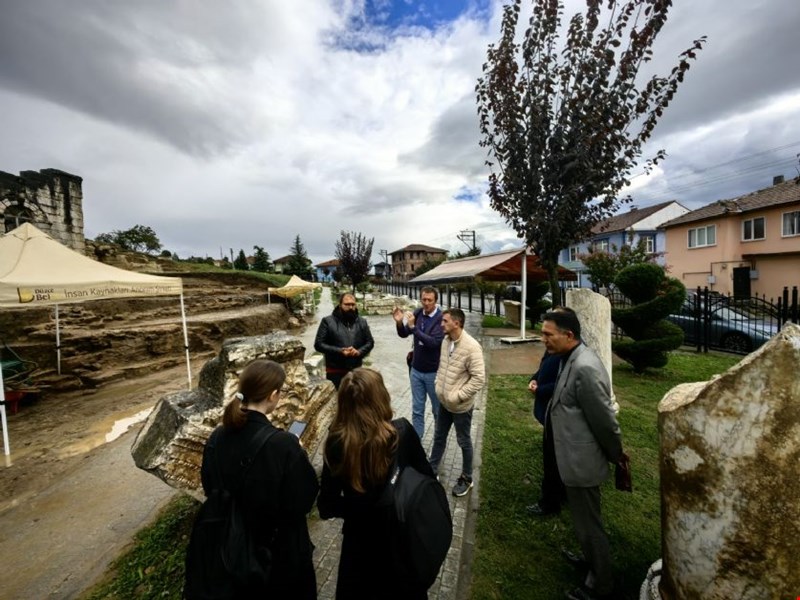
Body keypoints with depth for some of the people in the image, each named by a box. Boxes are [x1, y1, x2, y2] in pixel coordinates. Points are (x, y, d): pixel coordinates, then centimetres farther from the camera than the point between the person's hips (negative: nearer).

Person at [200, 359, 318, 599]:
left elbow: (210, 489, 1)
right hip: (281, 550, -4)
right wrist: (299, 455, -10)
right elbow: (304, 501, -20)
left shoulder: (217, 437, -16)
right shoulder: (284, 445, -32)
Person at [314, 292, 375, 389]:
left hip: (356, 370, 3)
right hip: (335, 372, -3)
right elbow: (318, 344, -8)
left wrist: (359, 351, -13)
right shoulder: (328, 321, -6)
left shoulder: (362, 322, 5)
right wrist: (339, 351, -19)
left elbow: (370, 342, 8)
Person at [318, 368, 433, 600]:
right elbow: (426, 478, -10)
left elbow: (327, 506, -13)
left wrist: (355, 508, 6)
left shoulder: (337, 442, -23)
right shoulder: (402, 431, -24)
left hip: (361, 539, 0)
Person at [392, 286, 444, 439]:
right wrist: (399, 322, -15)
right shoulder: (417, 313, -2)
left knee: (438, 409, 15)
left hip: (433, 372, -4)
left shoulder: (441, 319, -18)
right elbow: (404, 334, 5)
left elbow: (433, 342, -28)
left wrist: (413, 327, -31)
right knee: (417, 409, 16)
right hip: (416, 370, 4)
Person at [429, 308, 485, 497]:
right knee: (439, 437, 22)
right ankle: (431, 470, 42)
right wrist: (438, 385, 2)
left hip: (461, 406, -6)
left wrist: (457, 396, -22)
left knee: (464, 442, 15)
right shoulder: (445, 341, -3)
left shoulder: (471, 347, -25)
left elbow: (479, 379, -24)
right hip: (444, 402, 6)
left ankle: (466, 479, 37)